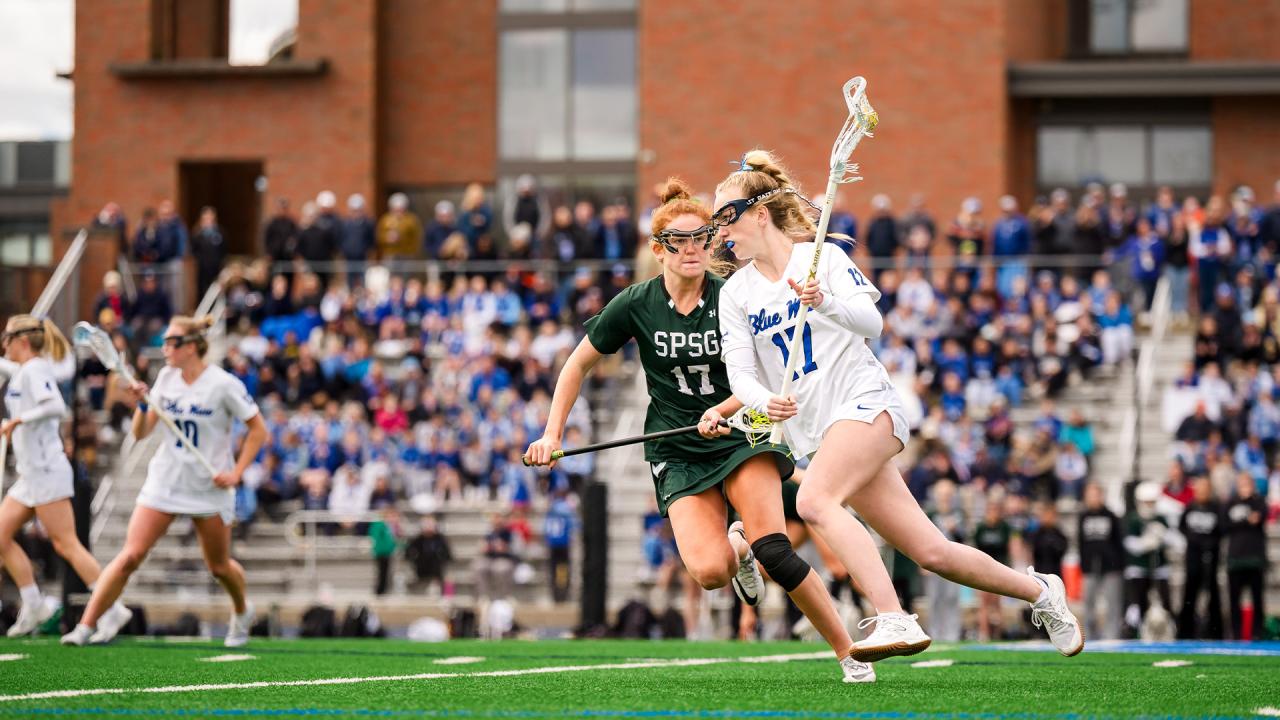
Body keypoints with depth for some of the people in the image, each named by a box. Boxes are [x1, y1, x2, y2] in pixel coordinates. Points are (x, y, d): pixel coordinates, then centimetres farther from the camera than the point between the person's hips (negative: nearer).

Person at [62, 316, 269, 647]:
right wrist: (142, 404, -13)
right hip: (165, 480, 3)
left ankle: (242, 612, 42)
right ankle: (86, 625, -10)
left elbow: (258, 430, -6)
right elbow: (141, 433, 5)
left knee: (219, 566, 10)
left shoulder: (223, 384, -12)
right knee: (130, 555, -10)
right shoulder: (166, 377, 1)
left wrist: (236, 473, -12)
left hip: (210, 488, -3)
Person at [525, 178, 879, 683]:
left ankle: (849, 652, -11)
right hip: (677, 452, 1)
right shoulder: (635, 305, -3)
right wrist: (552, 434, 5)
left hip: (740, 436, -1)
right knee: (709, 571, -21)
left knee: (773, 551, -24)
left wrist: (722, 410, -23)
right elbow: (579, 364, 10)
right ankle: (736, 549, 18)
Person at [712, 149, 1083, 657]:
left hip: (866, 404, -5)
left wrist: (826, 302, -33)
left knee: (814, 501, -31)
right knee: (930, 552, 0)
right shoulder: (734, 294, 9)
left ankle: (894, 621, -36)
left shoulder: (822, 257, -2)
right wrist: (765, 402, -22)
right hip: (813, 431, 5)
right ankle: (1037, 590, 19)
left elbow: (871, 321, -14)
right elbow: (740, 373, 0)